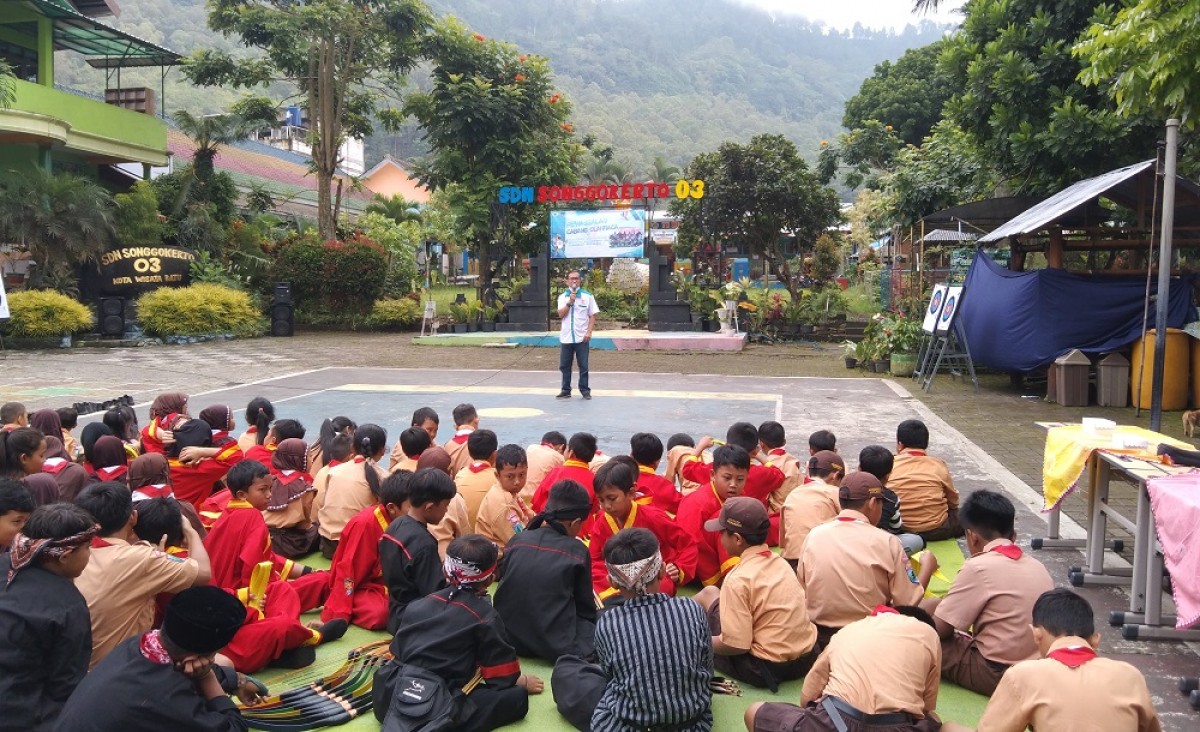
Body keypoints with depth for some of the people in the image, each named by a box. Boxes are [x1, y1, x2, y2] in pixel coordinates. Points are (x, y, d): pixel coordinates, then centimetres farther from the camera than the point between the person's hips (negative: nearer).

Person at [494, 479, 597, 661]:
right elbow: (585, 607, 2)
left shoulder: (515, 542, 1)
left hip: (509, 639, 6)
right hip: (556, 646, -6)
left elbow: (504, 594, 13)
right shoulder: (577, 551, -9)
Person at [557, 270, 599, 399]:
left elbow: (592, 316, 1)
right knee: (564, 365, 6)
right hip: (566, 337, 2)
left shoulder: (587, 296, 1)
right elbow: (561, 314, -4)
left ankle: (585, 390, 8)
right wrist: (569, 302, -14)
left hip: (582, 337, -2)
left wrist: (589, 332, -9)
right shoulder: (562, 297, 7)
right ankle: (566, 390, 15)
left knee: (583, 365, 1)